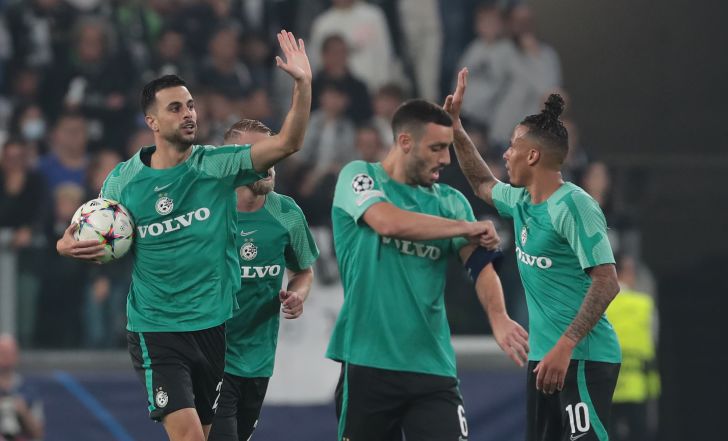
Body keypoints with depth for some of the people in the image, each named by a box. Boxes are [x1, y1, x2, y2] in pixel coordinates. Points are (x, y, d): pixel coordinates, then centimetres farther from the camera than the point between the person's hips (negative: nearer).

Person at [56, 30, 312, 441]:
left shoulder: (218, 164, -4)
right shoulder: (123, 180, -2)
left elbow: (287, 143, -15)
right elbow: (94, 242, 12)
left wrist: (303, 84, -28)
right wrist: (67, 245, -11)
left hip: (215, 326, 2)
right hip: (156, 328, -2)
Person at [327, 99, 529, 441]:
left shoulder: (451, 201, 10)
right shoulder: (359, 176, 1)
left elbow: (480, 265, -2)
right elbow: (389, 222, -19)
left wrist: (498, 317, -23)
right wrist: (466, 227, -9)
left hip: (432, 367, 3)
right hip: (368, 363, -3)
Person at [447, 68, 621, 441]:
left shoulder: (572, 206, -15)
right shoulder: (522, 203, 12)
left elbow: (606, 282, -20)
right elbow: (483, 184, 35)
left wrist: (564, 346, -26)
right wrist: (455, 127, 28)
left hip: (582, 358, -9)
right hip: (543, 356, 9)